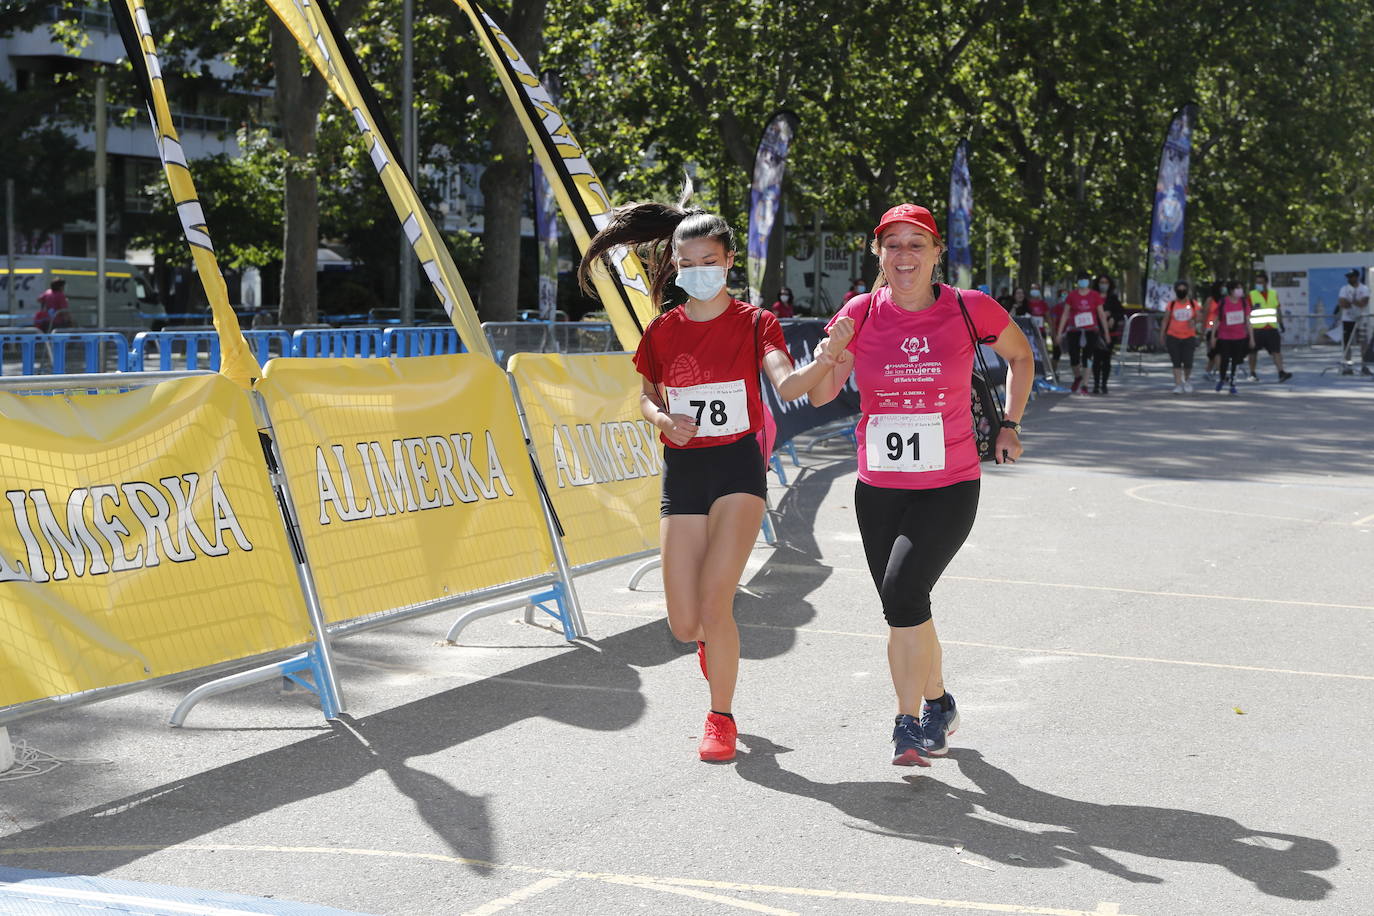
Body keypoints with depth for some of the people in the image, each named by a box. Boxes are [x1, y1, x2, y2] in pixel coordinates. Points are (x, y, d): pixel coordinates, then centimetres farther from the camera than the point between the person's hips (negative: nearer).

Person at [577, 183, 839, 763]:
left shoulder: (754, 323, -4)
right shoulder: (662, 331, 5)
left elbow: (788, 385, -20)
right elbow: (647, 397, 17)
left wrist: (828, 359, -41)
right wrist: (663, 420, -6)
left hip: (738, 467, -3)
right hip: (683, 472, 3)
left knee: (714, 600, -16)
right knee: (685, 624, 1)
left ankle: (721, 717, 3)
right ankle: (714, 639, 40)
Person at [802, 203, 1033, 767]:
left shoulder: (970, 310, -6)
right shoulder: (862, 313, -2)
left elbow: (1020, 356, 14)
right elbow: (820, 397, -4)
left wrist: (1009, 425, 9)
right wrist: (829, 354, -23)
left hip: (950, 487, -3)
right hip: (878, 489, 3)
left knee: (903, 590, -21)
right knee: (903, 610, 11)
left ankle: (909, 723, -5)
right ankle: (938, 704, 36)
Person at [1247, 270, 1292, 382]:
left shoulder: (1273, 294, 11)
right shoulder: (1251, 295, -1)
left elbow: (1278, 311, 20)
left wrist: (1281, 324, 17)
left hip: (1272, 328, 2)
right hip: (1256, 329, -2)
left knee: (1276, 351, -8)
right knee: (1253, 352, 7)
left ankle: (1281, 373, -14)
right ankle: (1252, 374, 21)